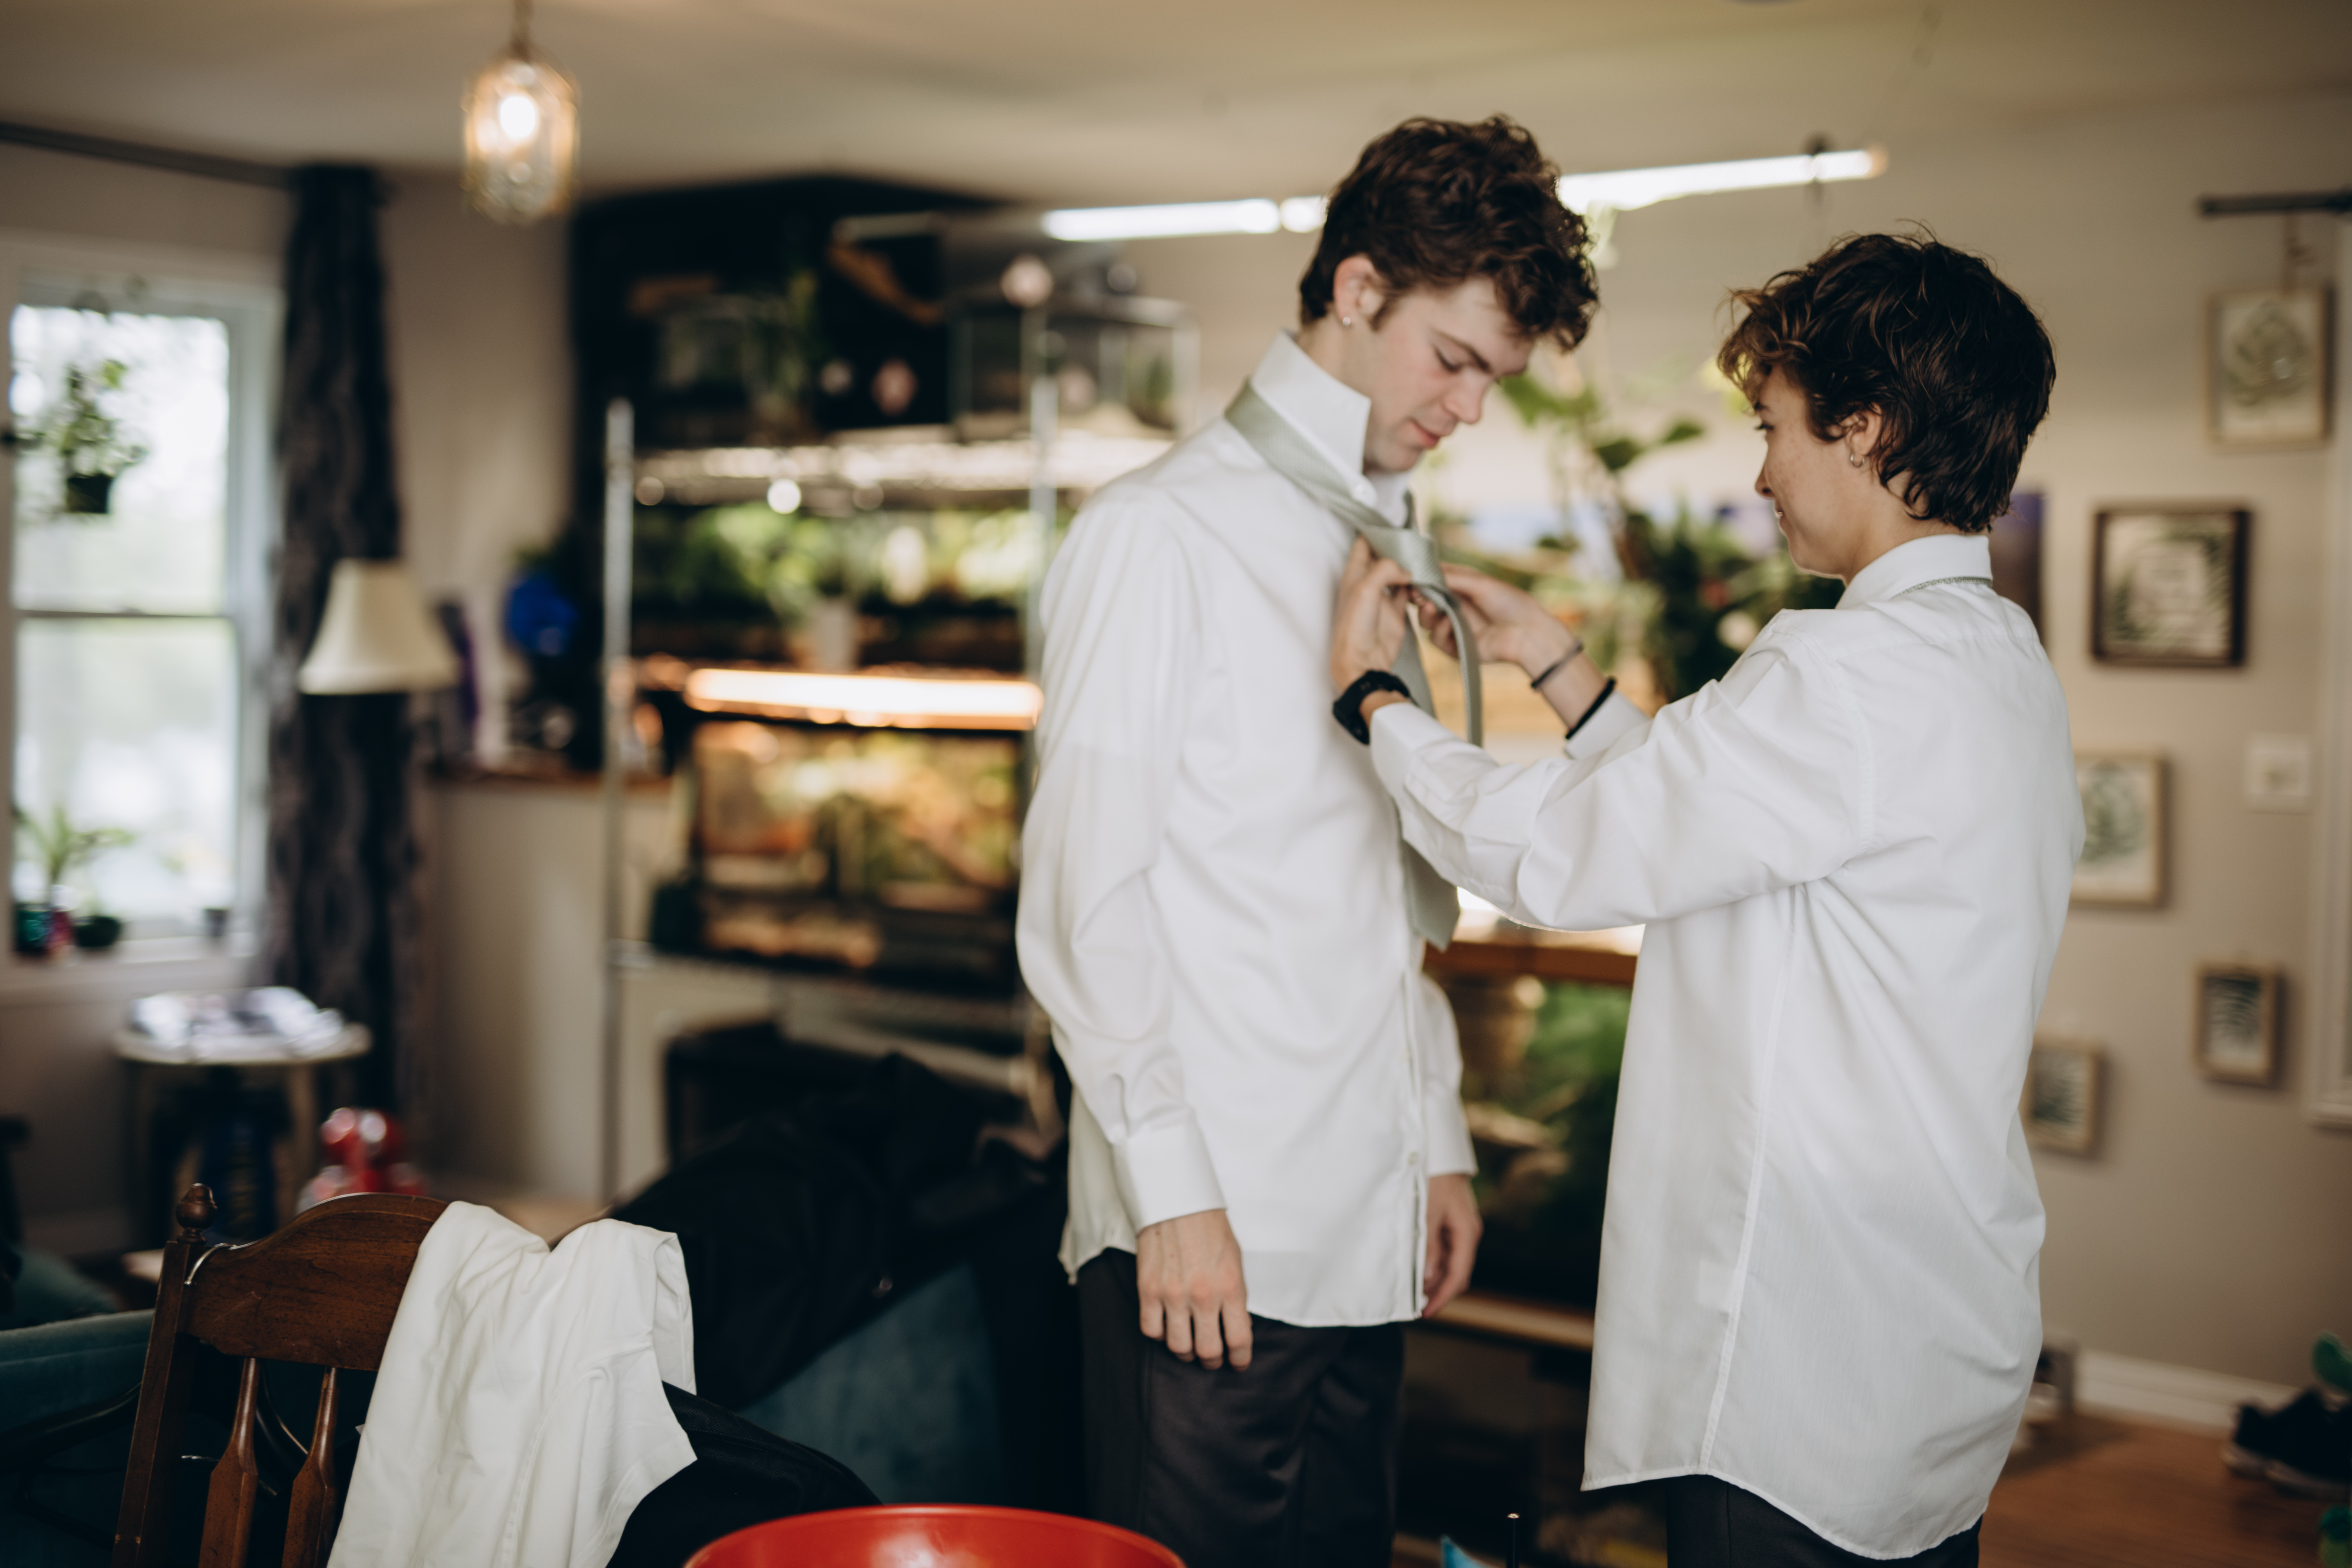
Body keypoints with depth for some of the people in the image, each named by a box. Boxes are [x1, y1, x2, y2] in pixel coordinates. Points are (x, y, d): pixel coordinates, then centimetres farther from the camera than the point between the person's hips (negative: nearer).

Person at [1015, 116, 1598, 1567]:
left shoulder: (1390, 557, 17)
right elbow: (1085, 895, -11)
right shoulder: (1161, 536, -6)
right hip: (1208, 1232, -7)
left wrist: (1439, 1141, 17)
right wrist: (1171, 1188, -14)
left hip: (1365, 1226, 7)